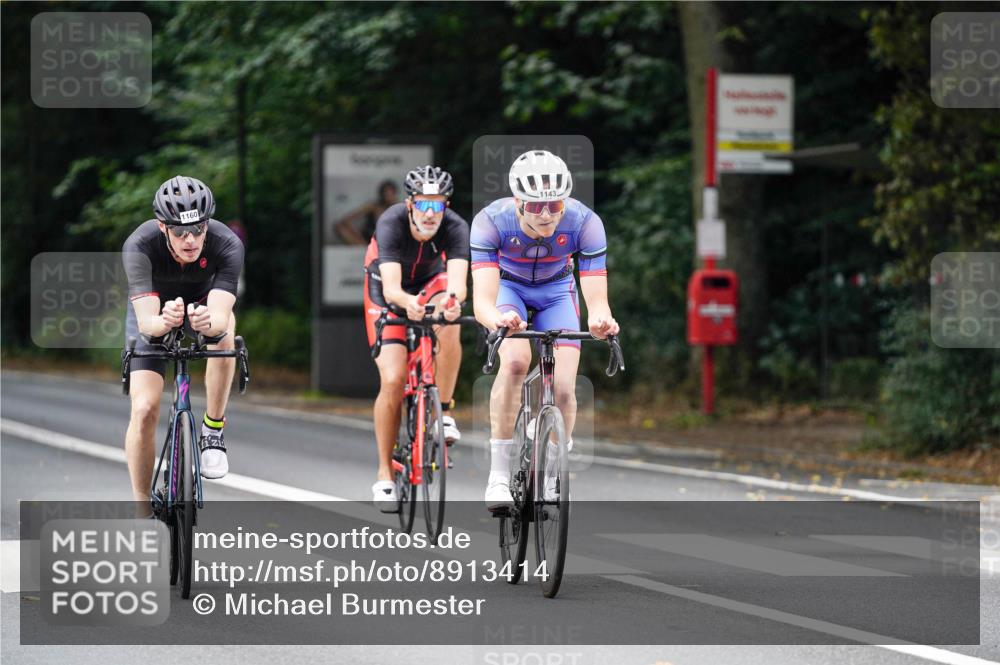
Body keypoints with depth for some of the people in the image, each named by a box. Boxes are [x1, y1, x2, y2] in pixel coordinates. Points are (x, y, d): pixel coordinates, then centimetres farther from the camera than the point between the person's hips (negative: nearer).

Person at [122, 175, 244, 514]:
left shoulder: (227, 245, -34)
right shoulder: (140, 246, -35)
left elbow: (220, 316, -44)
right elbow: (146, 322, -44)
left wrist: (209, 322, -67)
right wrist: (164, 321, -66)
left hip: (202, 306, 0)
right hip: (155, 313, 0)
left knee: (224, 329, -36)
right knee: (144, 409, -16)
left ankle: (213, 430, -18)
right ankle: (142, 506, 2)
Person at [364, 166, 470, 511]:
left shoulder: (455, 228, -30)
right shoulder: (391, 224, -34)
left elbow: (457, 280, -44)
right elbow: (391, 288, -45)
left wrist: (453, 298, -68)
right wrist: (407, 302, -68)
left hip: (431, 282, 2)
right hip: (387, 292, -2)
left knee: (449, 326, -35)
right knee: (392, 380, -15)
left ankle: (444, 412, -18)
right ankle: (385, 474, -3)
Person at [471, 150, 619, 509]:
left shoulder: (584, 223, -33)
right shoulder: (491, 221, -35)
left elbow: (597, 299, -37)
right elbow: (482, 299, -43)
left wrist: (600, 320, -61)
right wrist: (498, 320, -67)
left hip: (556, 291, 2)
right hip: (507, 287, -2)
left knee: (563, 390, -14)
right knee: (516, 360, -30)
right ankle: (498, 476, -23)